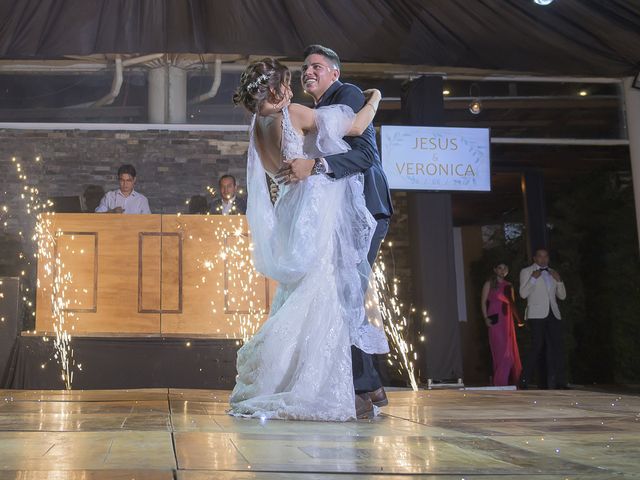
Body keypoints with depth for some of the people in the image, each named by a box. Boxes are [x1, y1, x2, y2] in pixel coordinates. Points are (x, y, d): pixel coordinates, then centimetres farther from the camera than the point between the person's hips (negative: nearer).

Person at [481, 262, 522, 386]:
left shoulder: (509, 286, 16)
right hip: (495, 320, -5)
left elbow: (512, 303, 17)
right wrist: (486, 318, -13)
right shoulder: (489, 284, 3)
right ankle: (500, 382, -4)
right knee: (500, 351, -8)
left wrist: (518, 319, 7)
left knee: (510, 351, 4)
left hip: (507, 320, 5)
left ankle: (511, 381, 12)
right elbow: (483, 302, -1)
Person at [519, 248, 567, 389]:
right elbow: (523, 294, -4)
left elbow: (562, 296, 17)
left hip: (553, 314, 5)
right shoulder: (526, 272, 8)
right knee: (538, 347, -11)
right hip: (537, 315, -5)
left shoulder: (552, 273, 21)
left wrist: (559, 280, 2)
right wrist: (533, 279, -13)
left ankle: (558, 383, 1)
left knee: (557, 348, -1)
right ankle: (524, 381, -4)